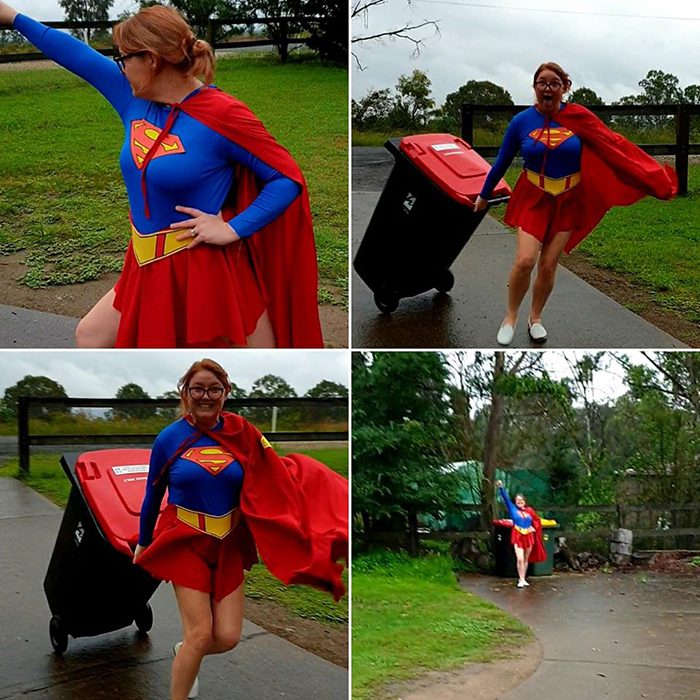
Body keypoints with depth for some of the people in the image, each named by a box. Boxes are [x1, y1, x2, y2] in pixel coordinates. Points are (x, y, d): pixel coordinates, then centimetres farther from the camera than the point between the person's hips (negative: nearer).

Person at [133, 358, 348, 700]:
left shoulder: (241, 434, -3)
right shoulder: (169, 439, -6)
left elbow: (280, 474, -1)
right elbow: (152, 495, 5)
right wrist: (143, 543, 15)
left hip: (228, 545, 3)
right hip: (185, 543, -2)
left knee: (228, 637, 3)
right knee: (200, 634, -7)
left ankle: (183, 653, 37)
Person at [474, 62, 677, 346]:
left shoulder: (579, 118, -6)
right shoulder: (521, 121, -6)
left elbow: (613, 145, -1)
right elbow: (501, 162, 4)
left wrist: (652, 176, -1)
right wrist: (484, 196, 12)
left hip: (567, 203, 1)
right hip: (533, 199, -1)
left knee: (548, 266, 3)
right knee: (525, 261, -15)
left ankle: (535, 318, 25)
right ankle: (510, 318, 6)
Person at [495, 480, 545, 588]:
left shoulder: (529, 510, 5)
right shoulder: (512, 509, 1)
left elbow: (537, 520, 19)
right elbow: (506, 498, -8)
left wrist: (534, 527, 5)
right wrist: (501, 488, -18)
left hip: (529, 537, 3)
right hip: (518, 536, -3)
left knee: (526, 559, 10)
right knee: (520, 559, -13)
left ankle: (523, 579, 20)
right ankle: (521, 580, -5)